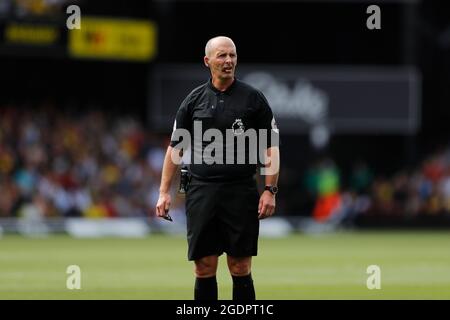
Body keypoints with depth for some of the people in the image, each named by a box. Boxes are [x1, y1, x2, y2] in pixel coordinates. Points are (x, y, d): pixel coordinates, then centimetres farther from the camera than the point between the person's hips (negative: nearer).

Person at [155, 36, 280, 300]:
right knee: (204, 268, 2)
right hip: (201, 192, 1)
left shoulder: (253, 98, 2)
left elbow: (271, 147, 3)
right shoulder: (194, 100, 7)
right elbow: (175, 147, 10)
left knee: (241, 268, 0)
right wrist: (164, 192, 3)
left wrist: (270, 190, -7)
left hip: (241, 192, -1)